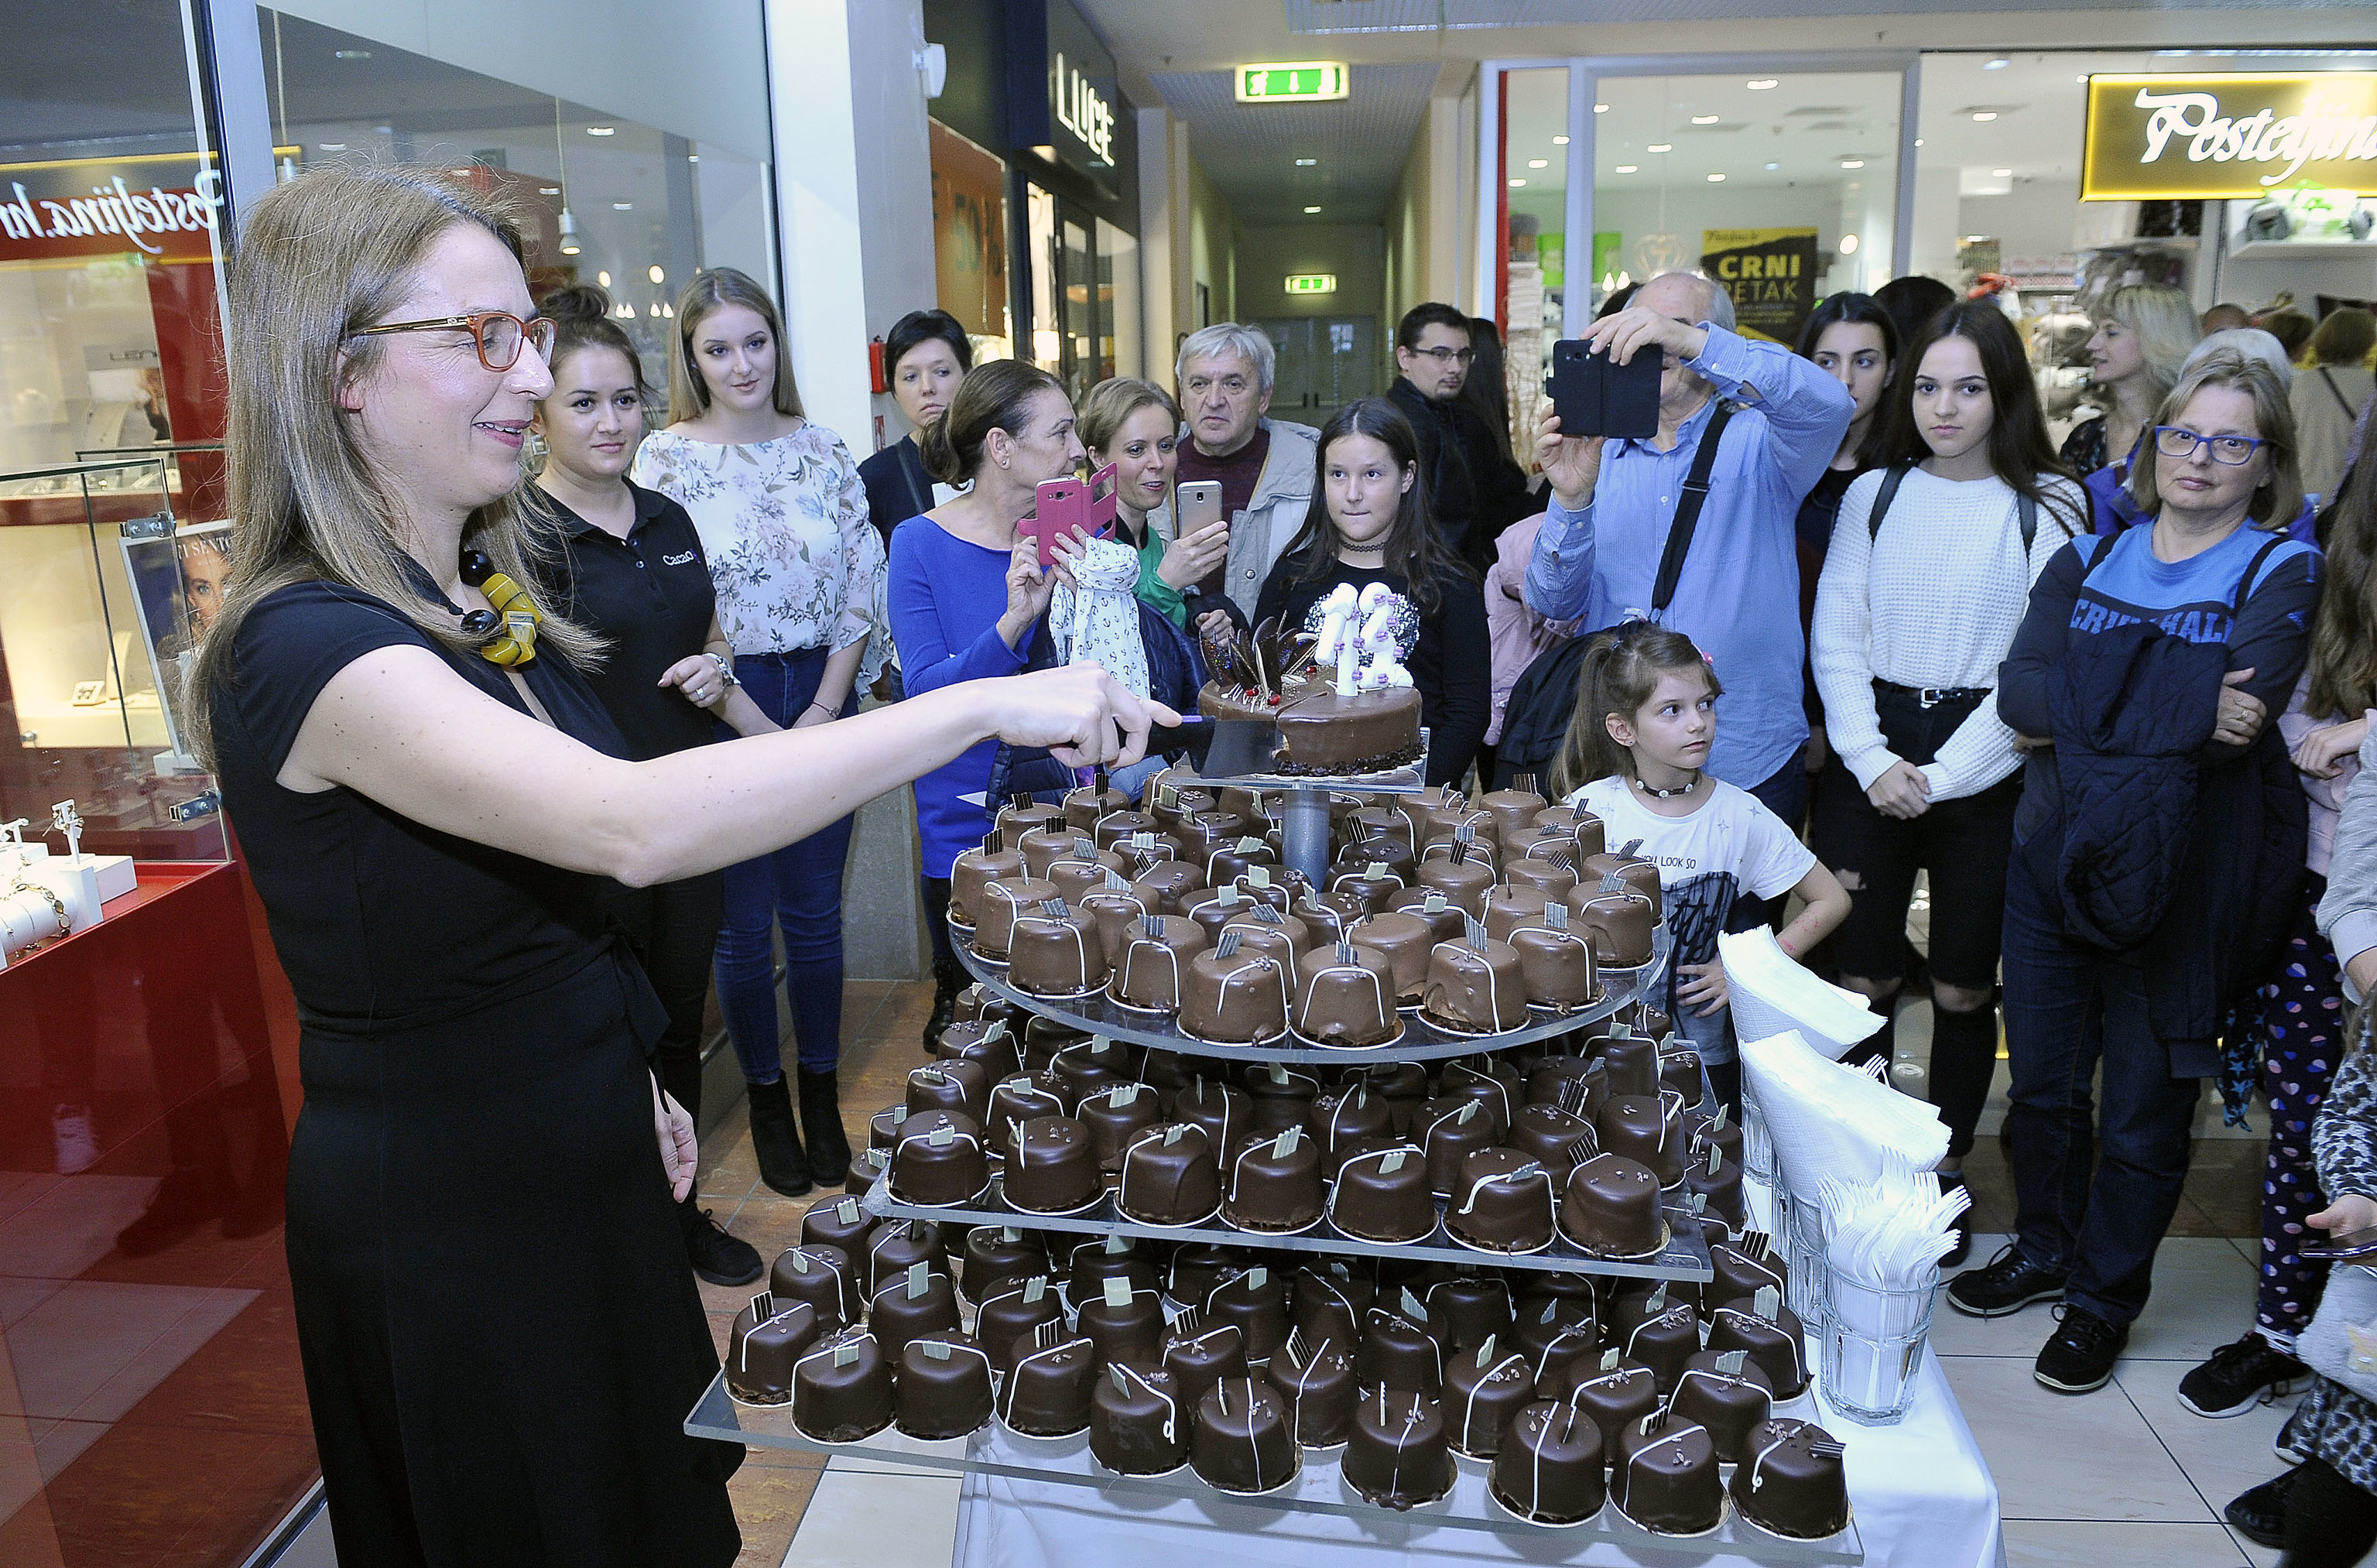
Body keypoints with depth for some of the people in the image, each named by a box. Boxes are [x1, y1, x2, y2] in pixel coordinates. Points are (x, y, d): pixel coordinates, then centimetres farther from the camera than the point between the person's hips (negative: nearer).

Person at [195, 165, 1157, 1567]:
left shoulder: (488, 596, 4)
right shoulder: (304, 649, -25)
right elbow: (632, 826, -41)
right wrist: (982, 706, -39)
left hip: (577, 1147, 8)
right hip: (444, 1203, -8)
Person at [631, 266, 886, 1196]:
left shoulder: (822, 452, 4)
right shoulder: (665, 461, -5)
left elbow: (863, 588, 3)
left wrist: (824, 710, -6)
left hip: (823, 700, 3)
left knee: (816, 911, 10)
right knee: (744, 923, 7)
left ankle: (821, 1093, 27)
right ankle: (767, 1101, 25)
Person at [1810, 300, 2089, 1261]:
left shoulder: (2050, 508, 0)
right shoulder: (1874, 494, 8)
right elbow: (1835, 641, 4)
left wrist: (1942, 776, -11)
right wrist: (1873, 761, -8)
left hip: (1985, 774, -1)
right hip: (1870, 766, 2)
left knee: (1963, 988, 7)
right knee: (1862, 977, 3)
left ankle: (1947, 1170, 24)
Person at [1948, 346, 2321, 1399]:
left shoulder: (2282, 572, -3)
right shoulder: (2090, 558, 8)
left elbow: (2238, 721, -21)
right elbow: (2018, 690, -9)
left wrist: (2079, 711, -18)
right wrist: (2176, 709, -20)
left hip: (2181, 875, -4)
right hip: (2055, 853, 4)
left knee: (2144, 1104, 8)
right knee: (2041, 1077, 15)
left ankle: (2104, 1296, 28)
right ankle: (2043, 1250, 38)